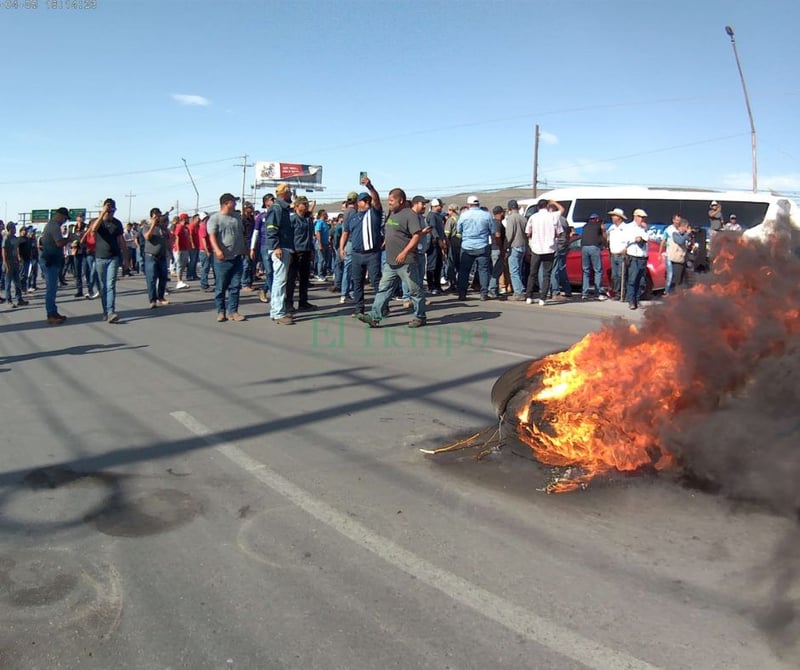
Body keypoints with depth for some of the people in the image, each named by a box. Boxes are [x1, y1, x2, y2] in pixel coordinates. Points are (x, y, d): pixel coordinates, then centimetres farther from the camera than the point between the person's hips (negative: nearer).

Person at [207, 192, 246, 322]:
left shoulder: (237, 217, 14)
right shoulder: (215, 218, -5)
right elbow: (212, 236, -16)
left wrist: (244, 249, 22)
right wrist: (217, 250, -31)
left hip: (237, 257, 5)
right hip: (222, 258, -5)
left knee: (235, 286, 3)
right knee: (220, 287, 2)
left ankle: (232, 311, 9)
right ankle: (221, 312, 11)